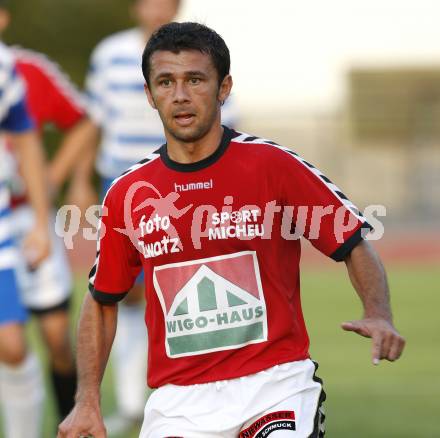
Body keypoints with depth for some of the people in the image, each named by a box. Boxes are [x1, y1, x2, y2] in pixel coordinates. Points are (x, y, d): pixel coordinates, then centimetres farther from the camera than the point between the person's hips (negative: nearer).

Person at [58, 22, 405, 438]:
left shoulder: (274, 166, -3)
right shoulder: (126, 194, 5)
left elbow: (356, 246, 3)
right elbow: (101, 302, 16)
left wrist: (378, 316, -16)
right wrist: (87, 402, 8)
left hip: (274, 385, -3)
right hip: (177, 403, 3)